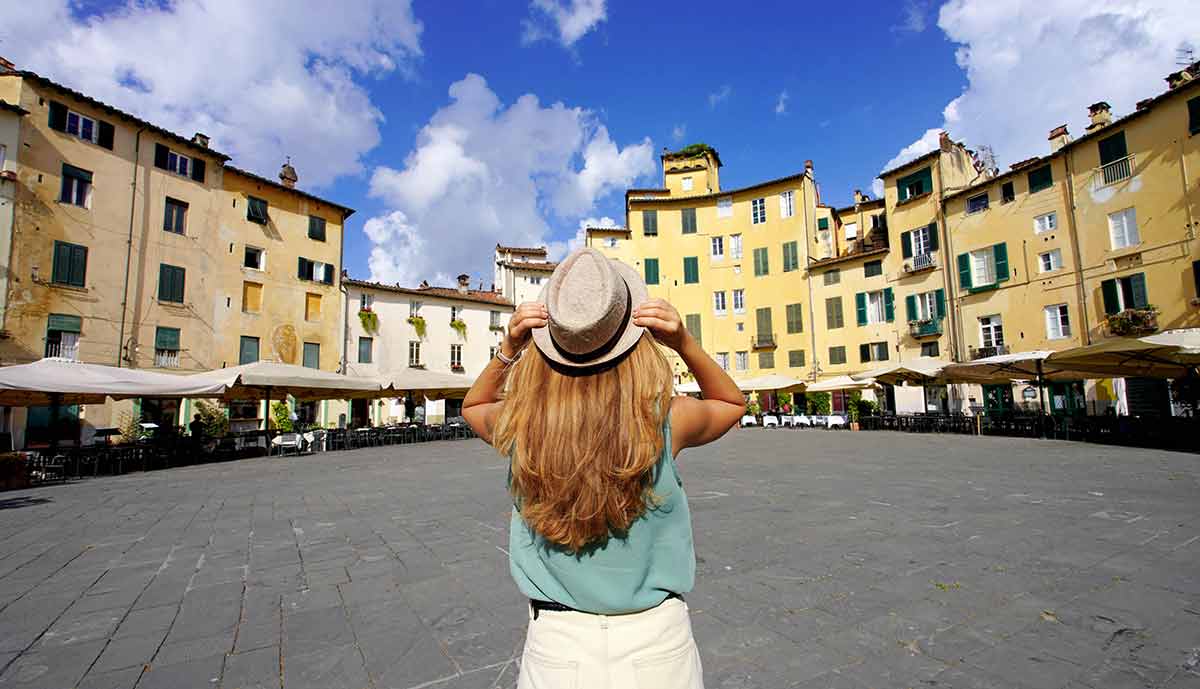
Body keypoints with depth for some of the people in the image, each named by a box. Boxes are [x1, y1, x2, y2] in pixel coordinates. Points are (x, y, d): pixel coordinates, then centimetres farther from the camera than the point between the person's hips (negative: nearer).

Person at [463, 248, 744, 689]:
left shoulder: (520, 428, -18)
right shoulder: (665, 422, -20)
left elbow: (473, 406, 9)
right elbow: (732, 402, 5)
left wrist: (507, 350, -9)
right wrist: (685, 344, -11)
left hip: (556, 650, 0)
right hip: (657, 643, 1)